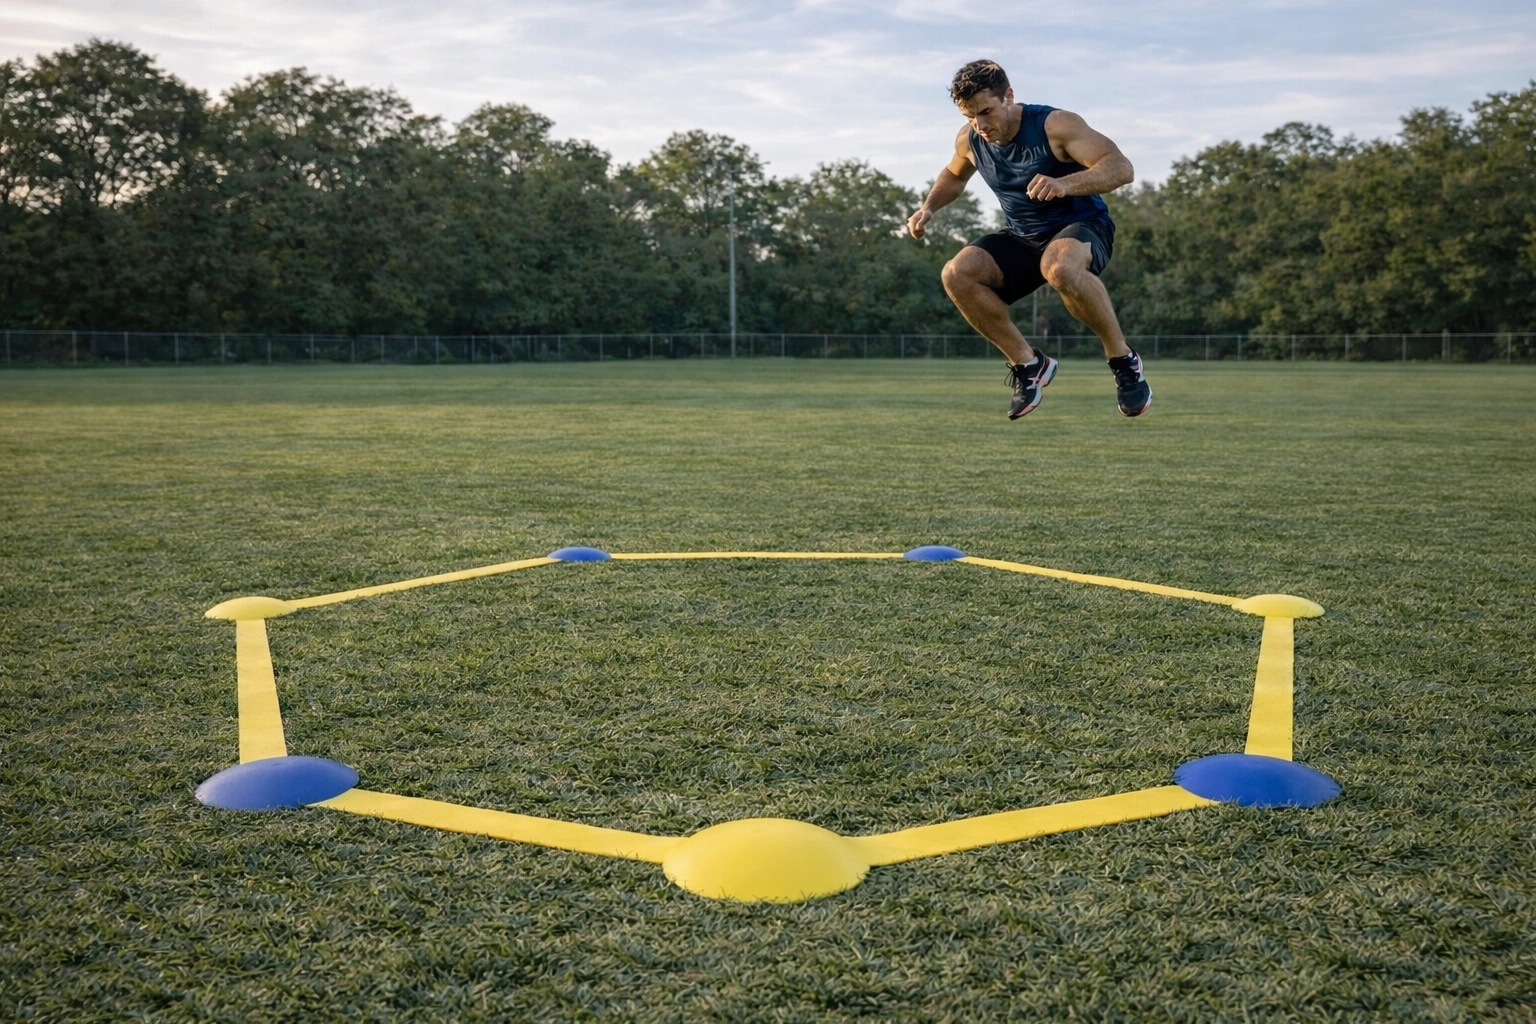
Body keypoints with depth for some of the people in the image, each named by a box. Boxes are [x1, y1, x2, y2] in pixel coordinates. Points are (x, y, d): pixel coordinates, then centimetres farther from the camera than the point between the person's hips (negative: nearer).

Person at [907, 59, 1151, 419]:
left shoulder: (1055, 125, -19)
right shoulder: (969, 140, -1)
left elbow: (1121, 167, -27)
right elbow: (954, 175, 23)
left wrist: (1064, 184, -45)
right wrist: (929, 207, 2)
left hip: (1082, 228, -6)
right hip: (1022, 239, 6)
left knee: (1060, 267, -42)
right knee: (957, 274, -21)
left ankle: (1123, 360, -20)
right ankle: (1028, 363, -6)